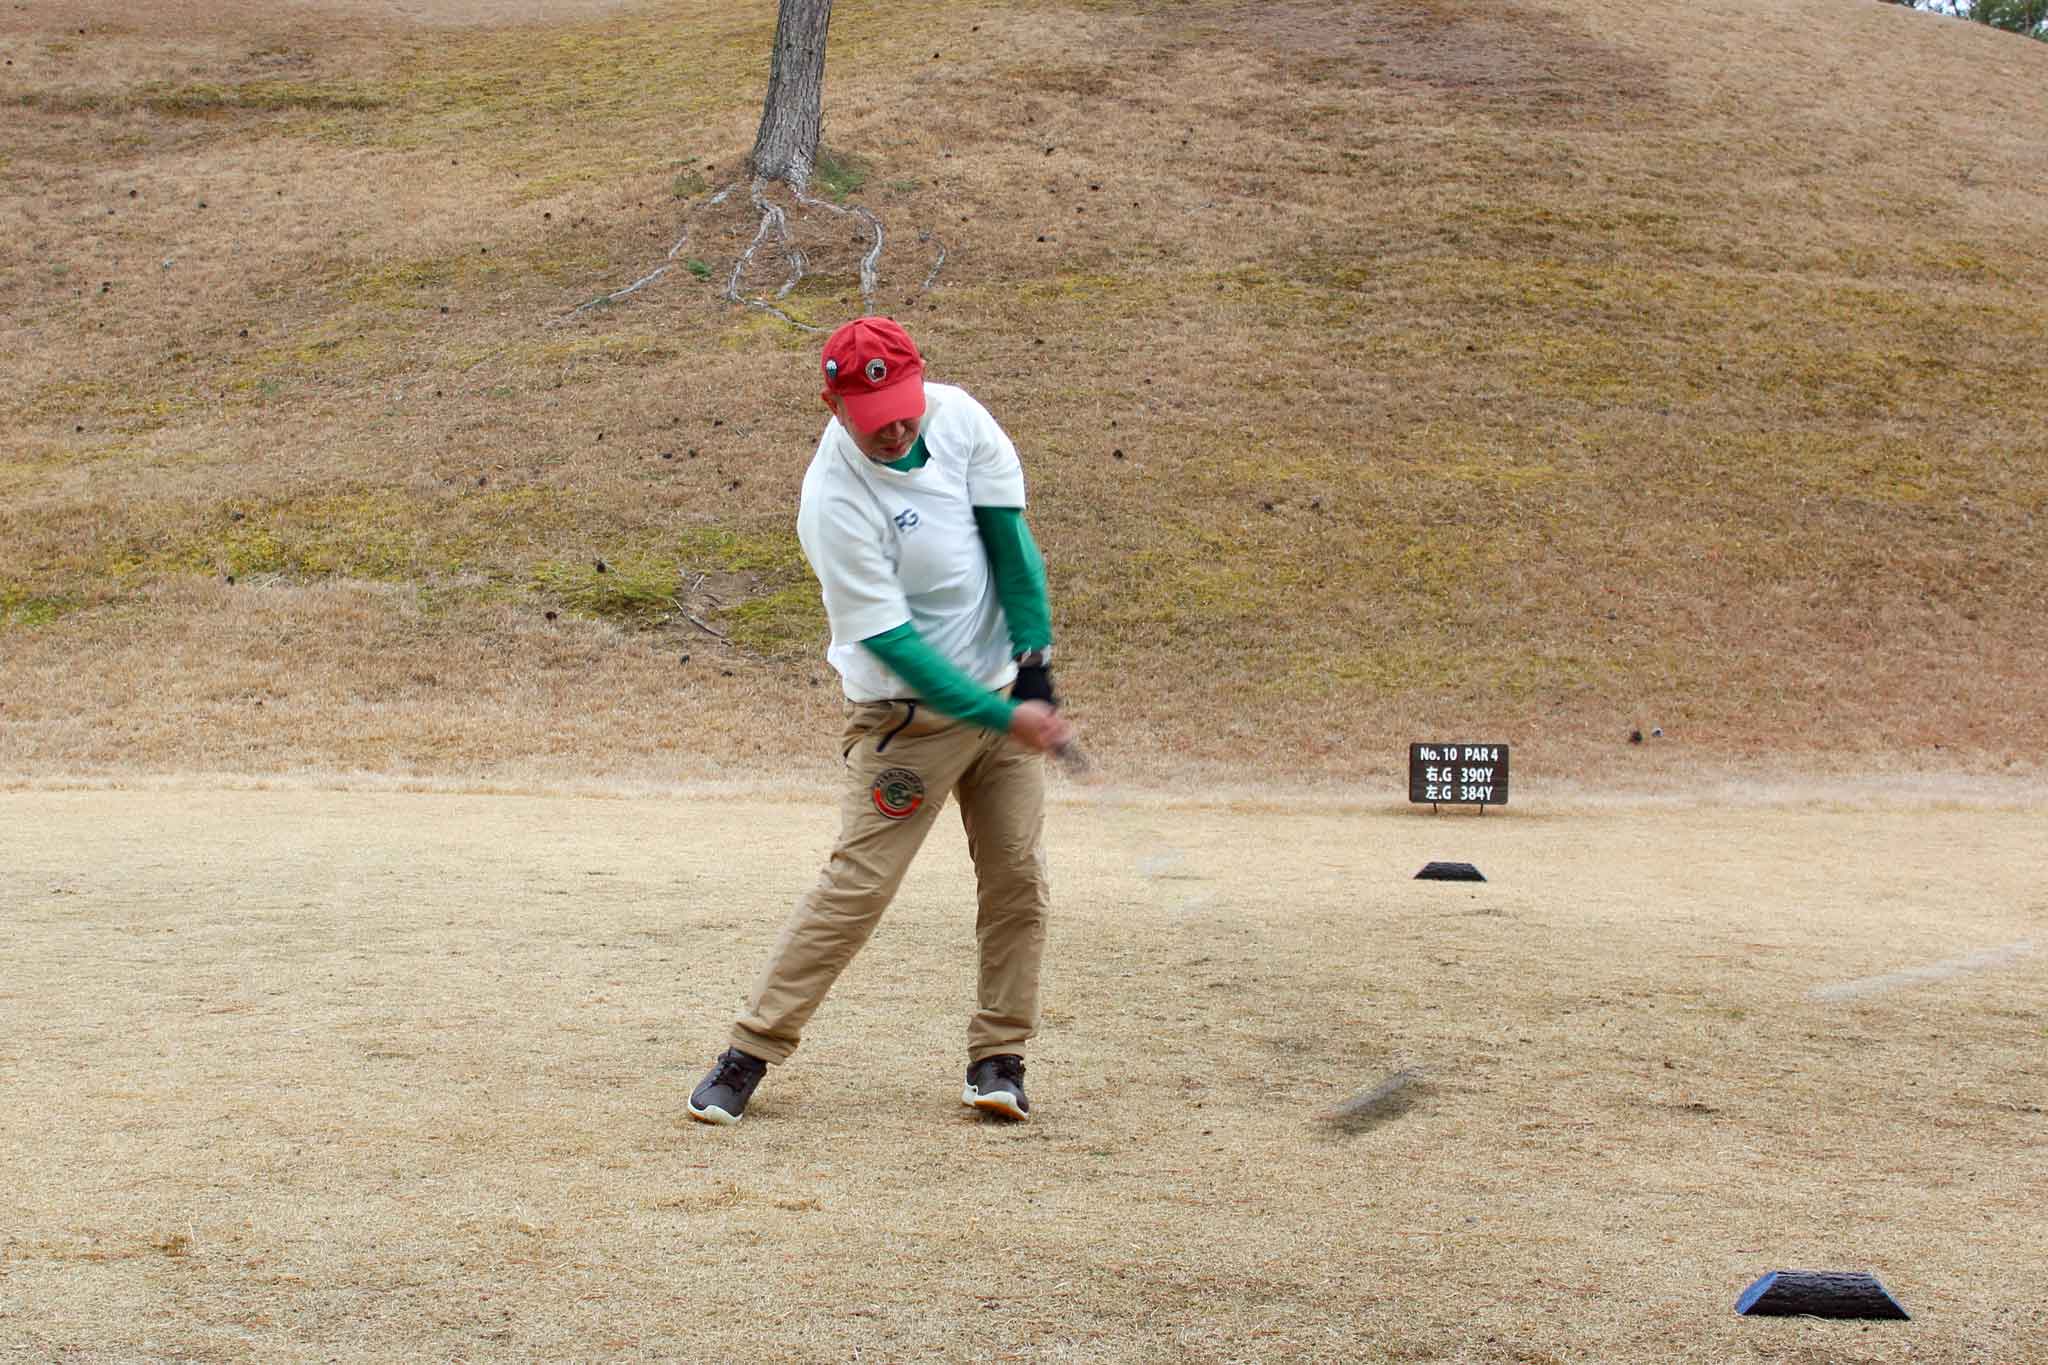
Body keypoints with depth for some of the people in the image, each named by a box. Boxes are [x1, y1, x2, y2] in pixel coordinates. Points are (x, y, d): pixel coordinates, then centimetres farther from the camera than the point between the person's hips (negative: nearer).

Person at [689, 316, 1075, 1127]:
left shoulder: (956, 415, -8)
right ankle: (750, 1052, -1)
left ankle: (999, 1058, 13)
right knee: (857, 884, -10)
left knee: (1019, 877, 3)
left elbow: (1008, 534, -3)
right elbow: (889, 639, -25)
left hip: (1002, 686, 6)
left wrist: (1034, 662, -10)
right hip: (909, 712, -6)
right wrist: (1002, 717, -27)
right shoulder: (834, 501, -25)